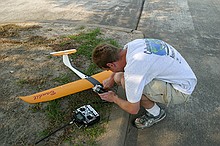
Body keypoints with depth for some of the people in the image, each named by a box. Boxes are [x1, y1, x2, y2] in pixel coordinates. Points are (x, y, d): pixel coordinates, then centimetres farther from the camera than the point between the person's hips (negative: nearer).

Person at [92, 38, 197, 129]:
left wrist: (114, 99, 1)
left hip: (182, 90, -7)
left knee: (125, 81, -25)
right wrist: (111, 78, 26)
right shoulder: (131, 45, -8)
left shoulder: (132, 70, -31)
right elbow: (119, 61, 19)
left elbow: (133, 110, -17)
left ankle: (156, 114, 1)